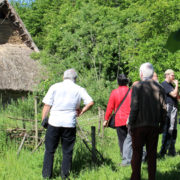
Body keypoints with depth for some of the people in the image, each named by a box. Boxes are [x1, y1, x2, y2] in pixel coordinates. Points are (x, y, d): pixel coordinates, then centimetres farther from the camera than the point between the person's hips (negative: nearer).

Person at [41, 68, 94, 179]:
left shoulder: (55, 87, 3)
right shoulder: (79, 89, 5)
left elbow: (47, 105, 0)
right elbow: (90, 102, -3)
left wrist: (43, 120, 7)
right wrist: (81, 112, 9)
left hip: (54, 122, 0)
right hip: (70, 124, 0)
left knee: (50, 150, 7)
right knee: (67, 151, 8)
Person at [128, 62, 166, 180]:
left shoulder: (137, 87, -8)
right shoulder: (159, 88, 3)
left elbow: (134, 108, -12)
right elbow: (163, 108, 4)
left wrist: (130, 124, -5)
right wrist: (161, 125, 12)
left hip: (139, 126, -3)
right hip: (154, 126, 3)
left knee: (137, 153, 4)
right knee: (152, 154, 10)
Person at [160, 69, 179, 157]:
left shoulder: (171, 85, 20)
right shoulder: (164, 84, -10)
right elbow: (174, 94, -19)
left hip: (174, 108, 10)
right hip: (169, 108, -10)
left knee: (173, 131, 13)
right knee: (168, 130, -10)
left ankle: (172, 151, 20)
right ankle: (163, 152, -9)